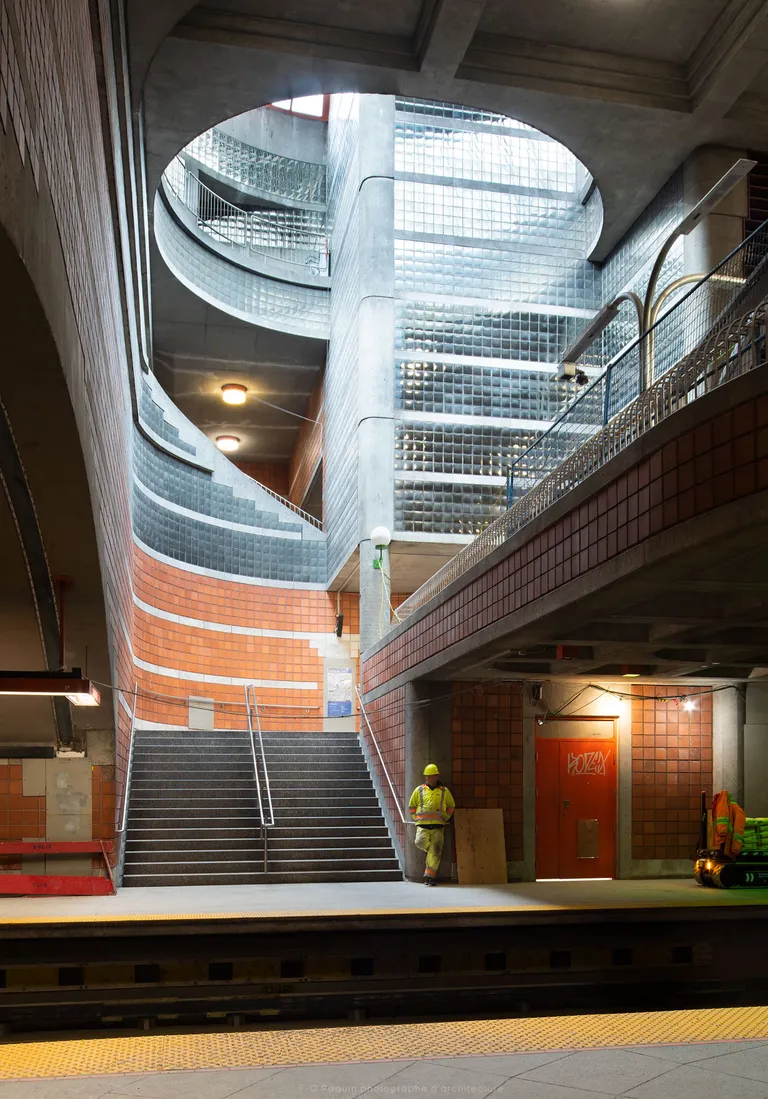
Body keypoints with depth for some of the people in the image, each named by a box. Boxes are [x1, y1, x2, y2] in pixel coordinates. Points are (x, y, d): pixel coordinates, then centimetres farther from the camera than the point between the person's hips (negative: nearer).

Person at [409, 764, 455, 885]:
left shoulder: (444, 791, 7)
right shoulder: (419, 790, 7)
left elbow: (451, 806, 19)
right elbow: (412, 805, 16)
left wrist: (445, 818, 9)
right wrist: (417, 818, 7)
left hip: (438, 826, 0)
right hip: (422, 825, 0)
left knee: (434, 852, -5)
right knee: (421, 842, -23)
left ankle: (430, 876, 1)